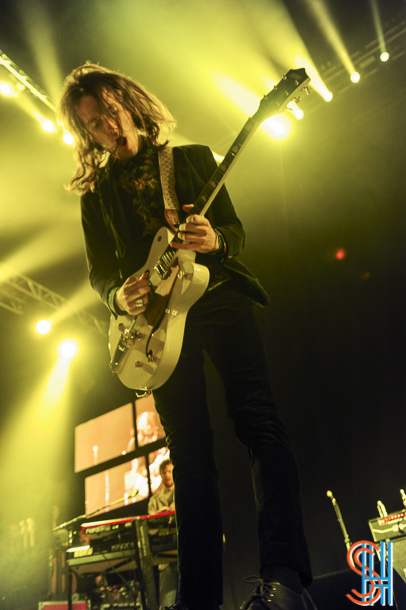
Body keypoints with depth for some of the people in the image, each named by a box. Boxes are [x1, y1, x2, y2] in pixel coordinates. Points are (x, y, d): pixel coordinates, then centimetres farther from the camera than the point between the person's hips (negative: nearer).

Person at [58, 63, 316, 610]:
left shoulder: (193, 157, 17)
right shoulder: (97, 193, 20)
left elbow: (236, 227, 11)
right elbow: (98, 271, 16)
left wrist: (214, 240, -13)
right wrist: (119, 296, -8)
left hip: (219, 295, -1)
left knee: (257, 418, -19)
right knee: (189, 447, -3)